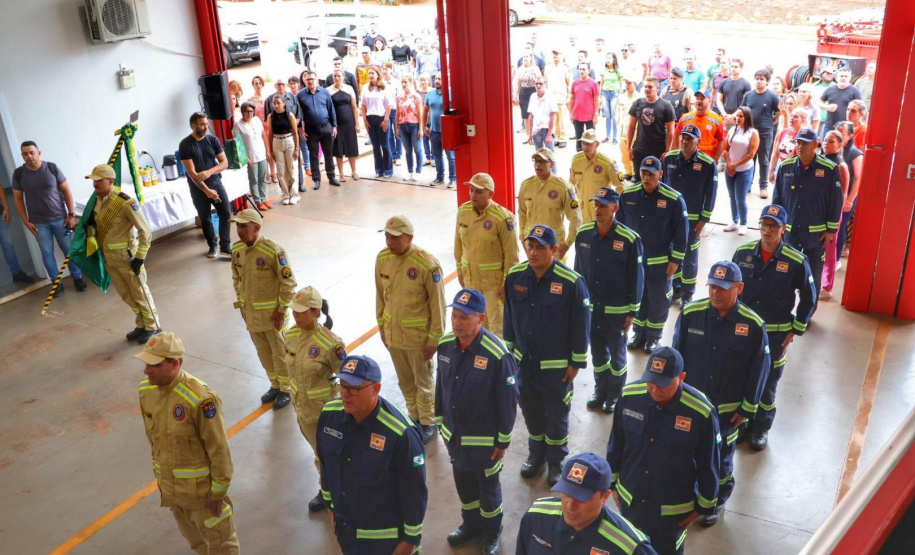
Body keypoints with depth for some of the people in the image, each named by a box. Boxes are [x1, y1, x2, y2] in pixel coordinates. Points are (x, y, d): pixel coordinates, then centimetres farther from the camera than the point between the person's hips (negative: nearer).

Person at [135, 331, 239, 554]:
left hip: (201, 486, -6)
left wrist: (218, 492, -14)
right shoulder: (146, 389, -8)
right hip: (170, 484, 6)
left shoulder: (200, 399, -31)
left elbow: (219, 450, -22)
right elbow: (153, 436, 7)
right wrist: (159, 475, 15)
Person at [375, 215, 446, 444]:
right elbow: (380, 295, 8)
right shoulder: (382, 259, -5)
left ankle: (428, 423, 32)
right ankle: (414, 416, 41)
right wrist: (382, 326, 11)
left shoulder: (427, 264, -22)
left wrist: (434, 339, -12)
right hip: (393, 333, 5)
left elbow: (437, 304, -15)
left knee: (423, 382, 12)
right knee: (405, 381, 20)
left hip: (418, 336, -5)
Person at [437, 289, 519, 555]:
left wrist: (503, 441, -11)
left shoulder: (497, 354, -27)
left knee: (487, 486, 17)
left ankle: (491, 533, 42)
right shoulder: (445, 344, -9)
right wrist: (441, 423, 11)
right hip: (454, 434, 5)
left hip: (483, 438, -5)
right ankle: (471, 525, 50)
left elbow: (508, 402, -18)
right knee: (463, 482, 24)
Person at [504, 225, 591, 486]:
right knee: (530, 409, 20)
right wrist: (509, 348, 10)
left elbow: (580, 325, -12)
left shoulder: (571, 282, -20)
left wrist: (576, 363, -9)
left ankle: (556, 461, 35)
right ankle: (536, 454, 42)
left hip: (556, 364, -4)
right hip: (524, 359, 4)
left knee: (556, 413, 12)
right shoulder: (515, 276, -7)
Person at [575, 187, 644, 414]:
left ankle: (615, 395, 33)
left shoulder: (630, 239, -17)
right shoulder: (583, 234, -5)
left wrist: (632, 312, -8)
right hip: (590, 307, 3)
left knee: (617, 354, 13)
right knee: (597, 352, 18)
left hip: (617, 310, -3)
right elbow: (578, 270, 5)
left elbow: (637, 278, -10)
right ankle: (600, 390, 38)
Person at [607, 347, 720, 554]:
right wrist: (613, 483, 7)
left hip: (672, 508, -3)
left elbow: (709, 464, -12)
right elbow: (616, 444, -2)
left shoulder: (702, 412, -26)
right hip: (630, 498, 3)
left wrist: (704, 505, -2)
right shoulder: (630, 395, -17)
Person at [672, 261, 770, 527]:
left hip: (726, 408, -1)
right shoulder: (690, 313, -13)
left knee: (720, 456, 17)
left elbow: (760, 369, -7)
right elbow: (676, 356, -2)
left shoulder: (753, 324, -16)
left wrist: (748, 408, -4)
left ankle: (717, 500, 42)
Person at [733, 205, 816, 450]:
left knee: (766, 384, 10)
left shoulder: (796, 261, -13)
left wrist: (794, 331, -3)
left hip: (775, 334, -2)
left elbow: (809, 300, -2)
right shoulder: (743, 253, -5)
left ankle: (761, 428, 30)